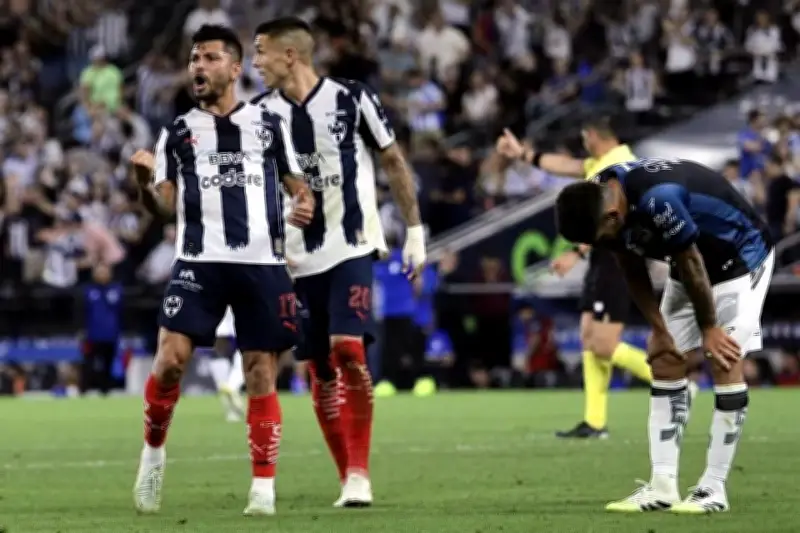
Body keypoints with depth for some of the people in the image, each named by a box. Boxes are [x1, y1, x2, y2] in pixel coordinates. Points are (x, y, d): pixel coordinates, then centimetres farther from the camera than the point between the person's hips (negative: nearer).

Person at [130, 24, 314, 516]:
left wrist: (306, 203, -5)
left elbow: (295, 182, 17)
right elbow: (165, 207, 8)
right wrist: (145, 184, -13)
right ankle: (154, 452, 8)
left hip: (262, 264, 0)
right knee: (170, 359, -15)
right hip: (200, 262, 0)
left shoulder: (269, 124, 12)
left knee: (261, 375, -1)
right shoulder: (178, 132, 11)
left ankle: (264, 488, 4)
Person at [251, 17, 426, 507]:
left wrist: (415, 229, 2)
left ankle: (359, 474, -15)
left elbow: (393, 161, 3)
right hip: (298, 259, 4)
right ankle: (349, 480, 12)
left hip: (352, 248, -4)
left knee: (348, 351, -20)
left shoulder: (353, 99, -5)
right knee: (320, 370, 4)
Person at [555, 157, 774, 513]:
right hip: (693, 262, 8)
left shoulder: (658, 200, -40)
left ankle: (714, 488, -10)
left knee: (726, 362, -14)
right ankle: (663, 486, 0)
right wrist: (659, 330, 0)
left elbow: (691, 265, -27)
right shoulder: (600, 196, -14)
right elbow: (633, 269, -1)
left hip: (740, 255, -8)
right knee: (665, 362, 1)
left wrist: (709, 329, -15)